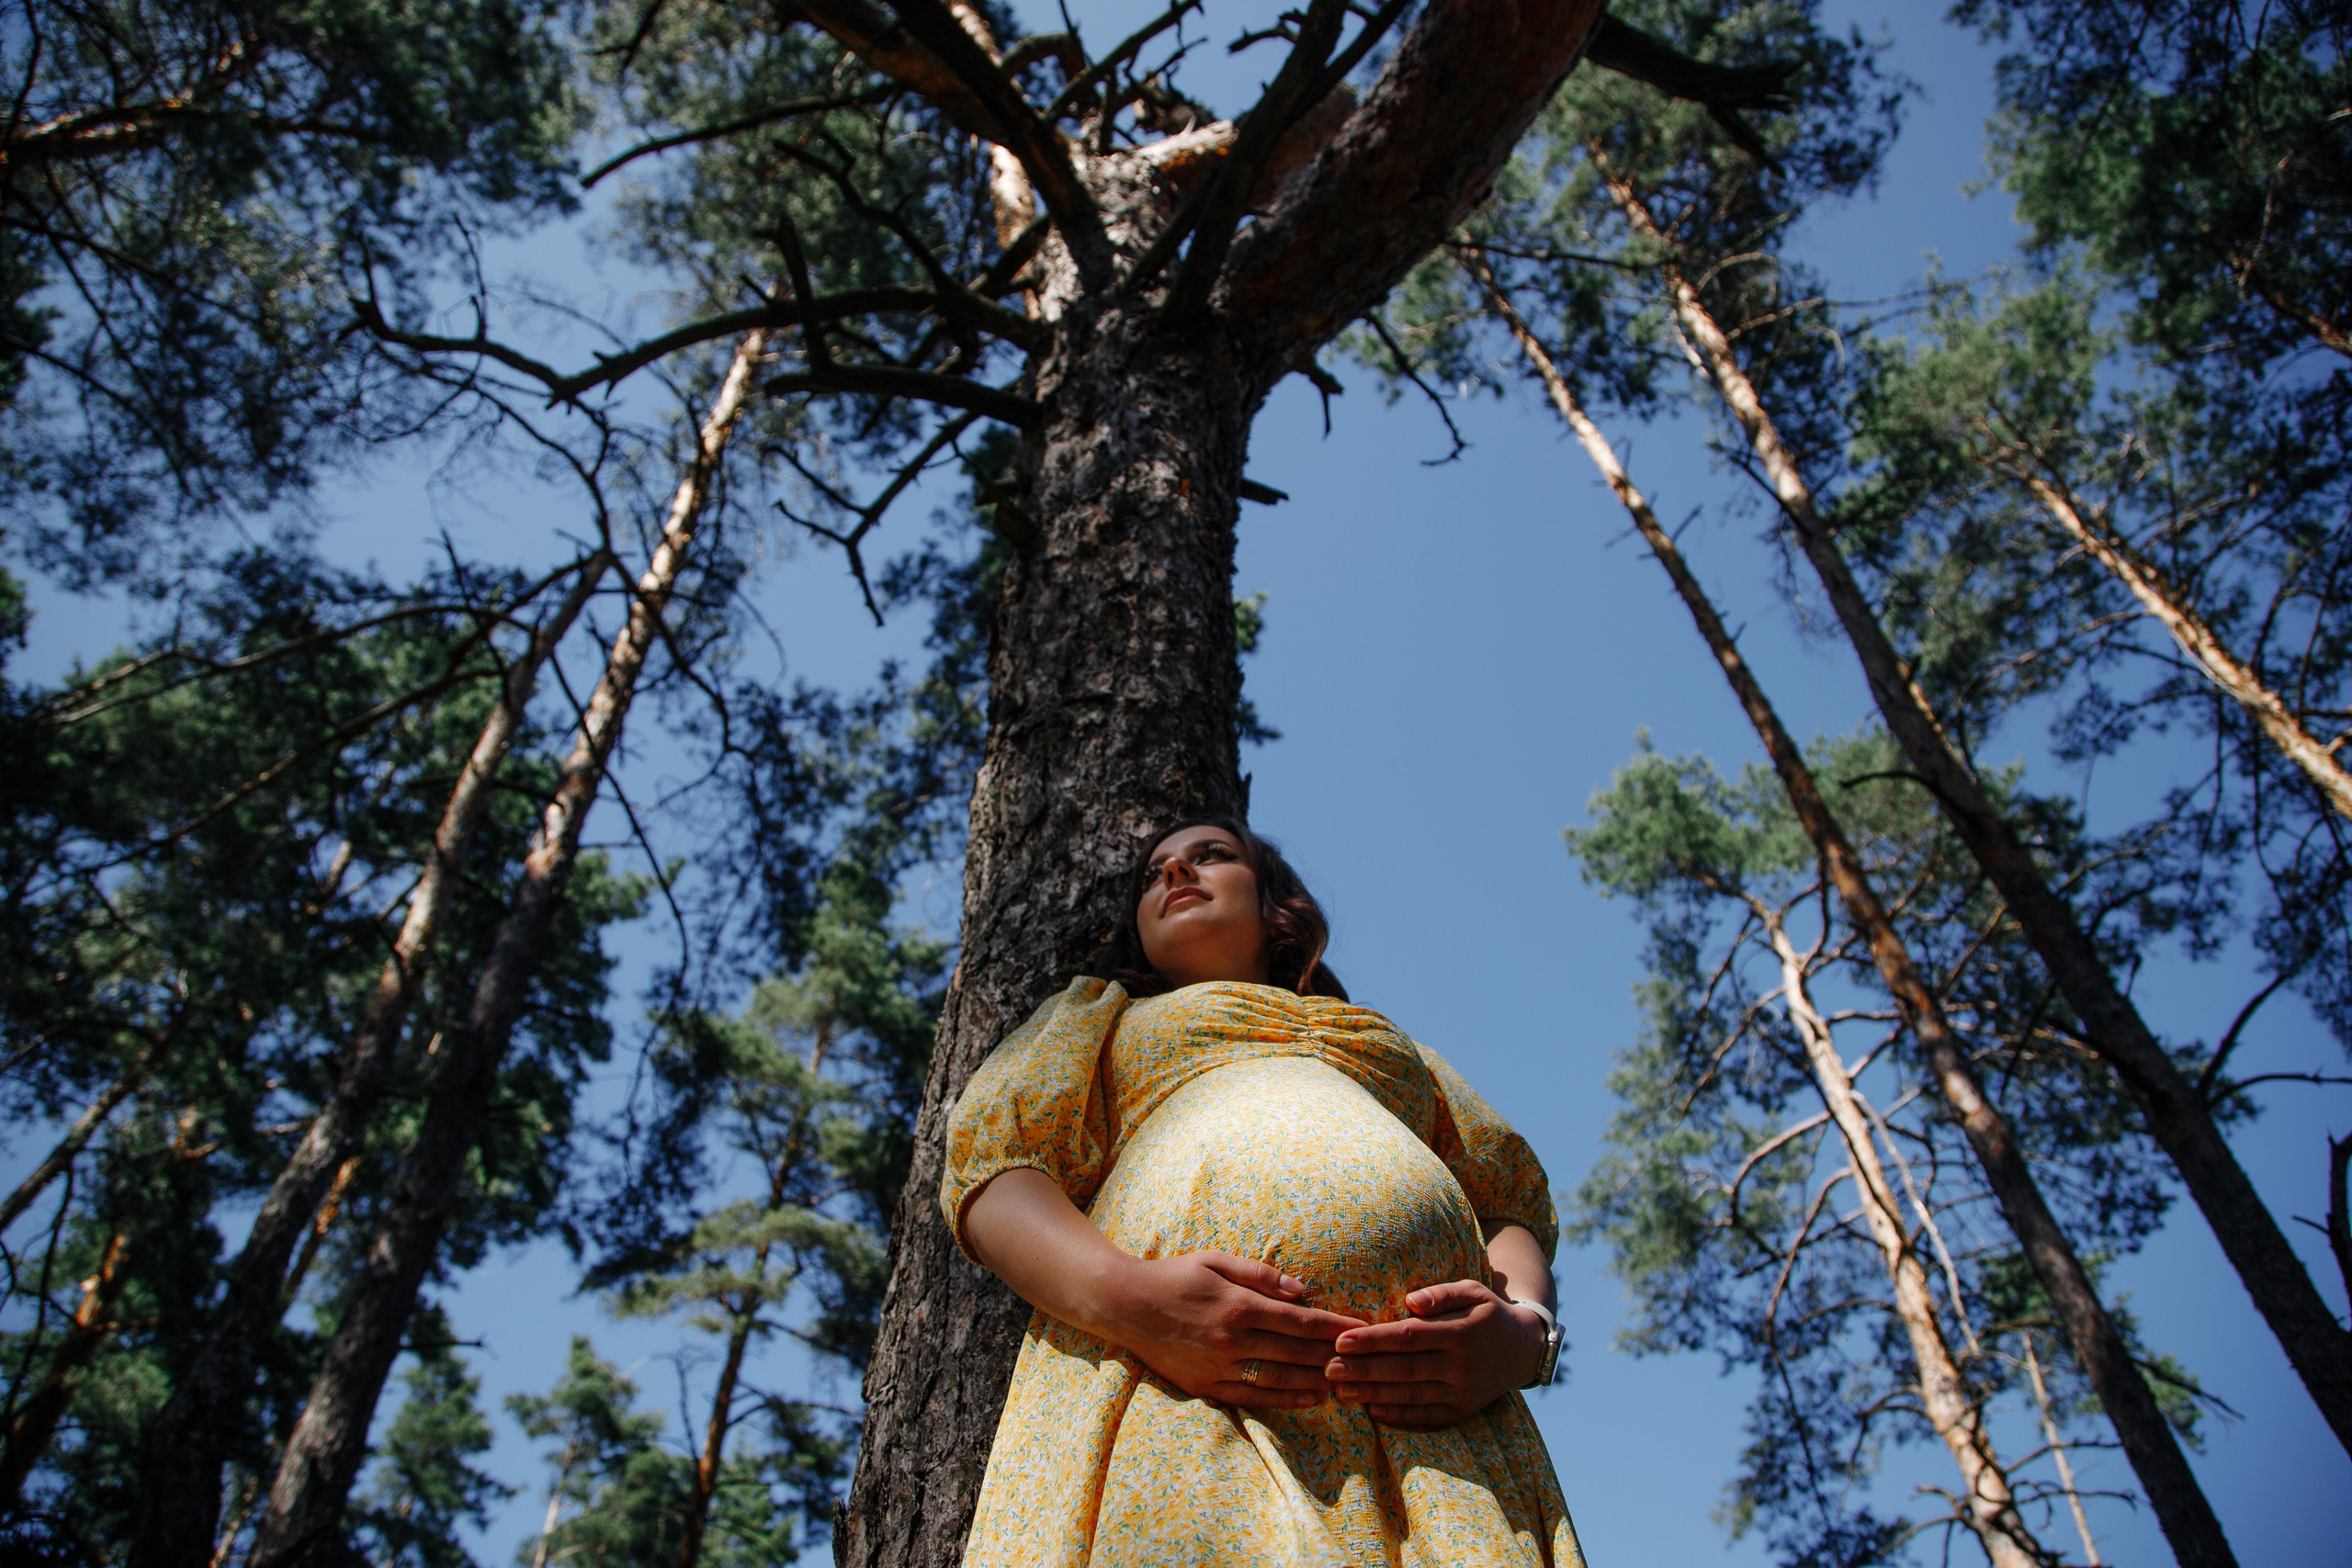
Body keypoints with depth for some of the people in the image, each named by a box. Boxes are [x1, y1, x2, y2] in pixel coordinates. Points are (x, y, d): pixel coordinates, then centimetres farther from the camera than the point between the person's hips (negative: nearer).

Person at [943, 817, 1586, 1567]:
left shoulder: (1400, 1049, 34)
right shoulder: (1104, 1010, 28)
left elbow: (1511, 1203, 21)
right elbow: (993, 1167, 11)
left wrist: (1524, 1330, -4)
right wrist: (1125, 1297, -10)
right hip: (1170, 1385, -2)